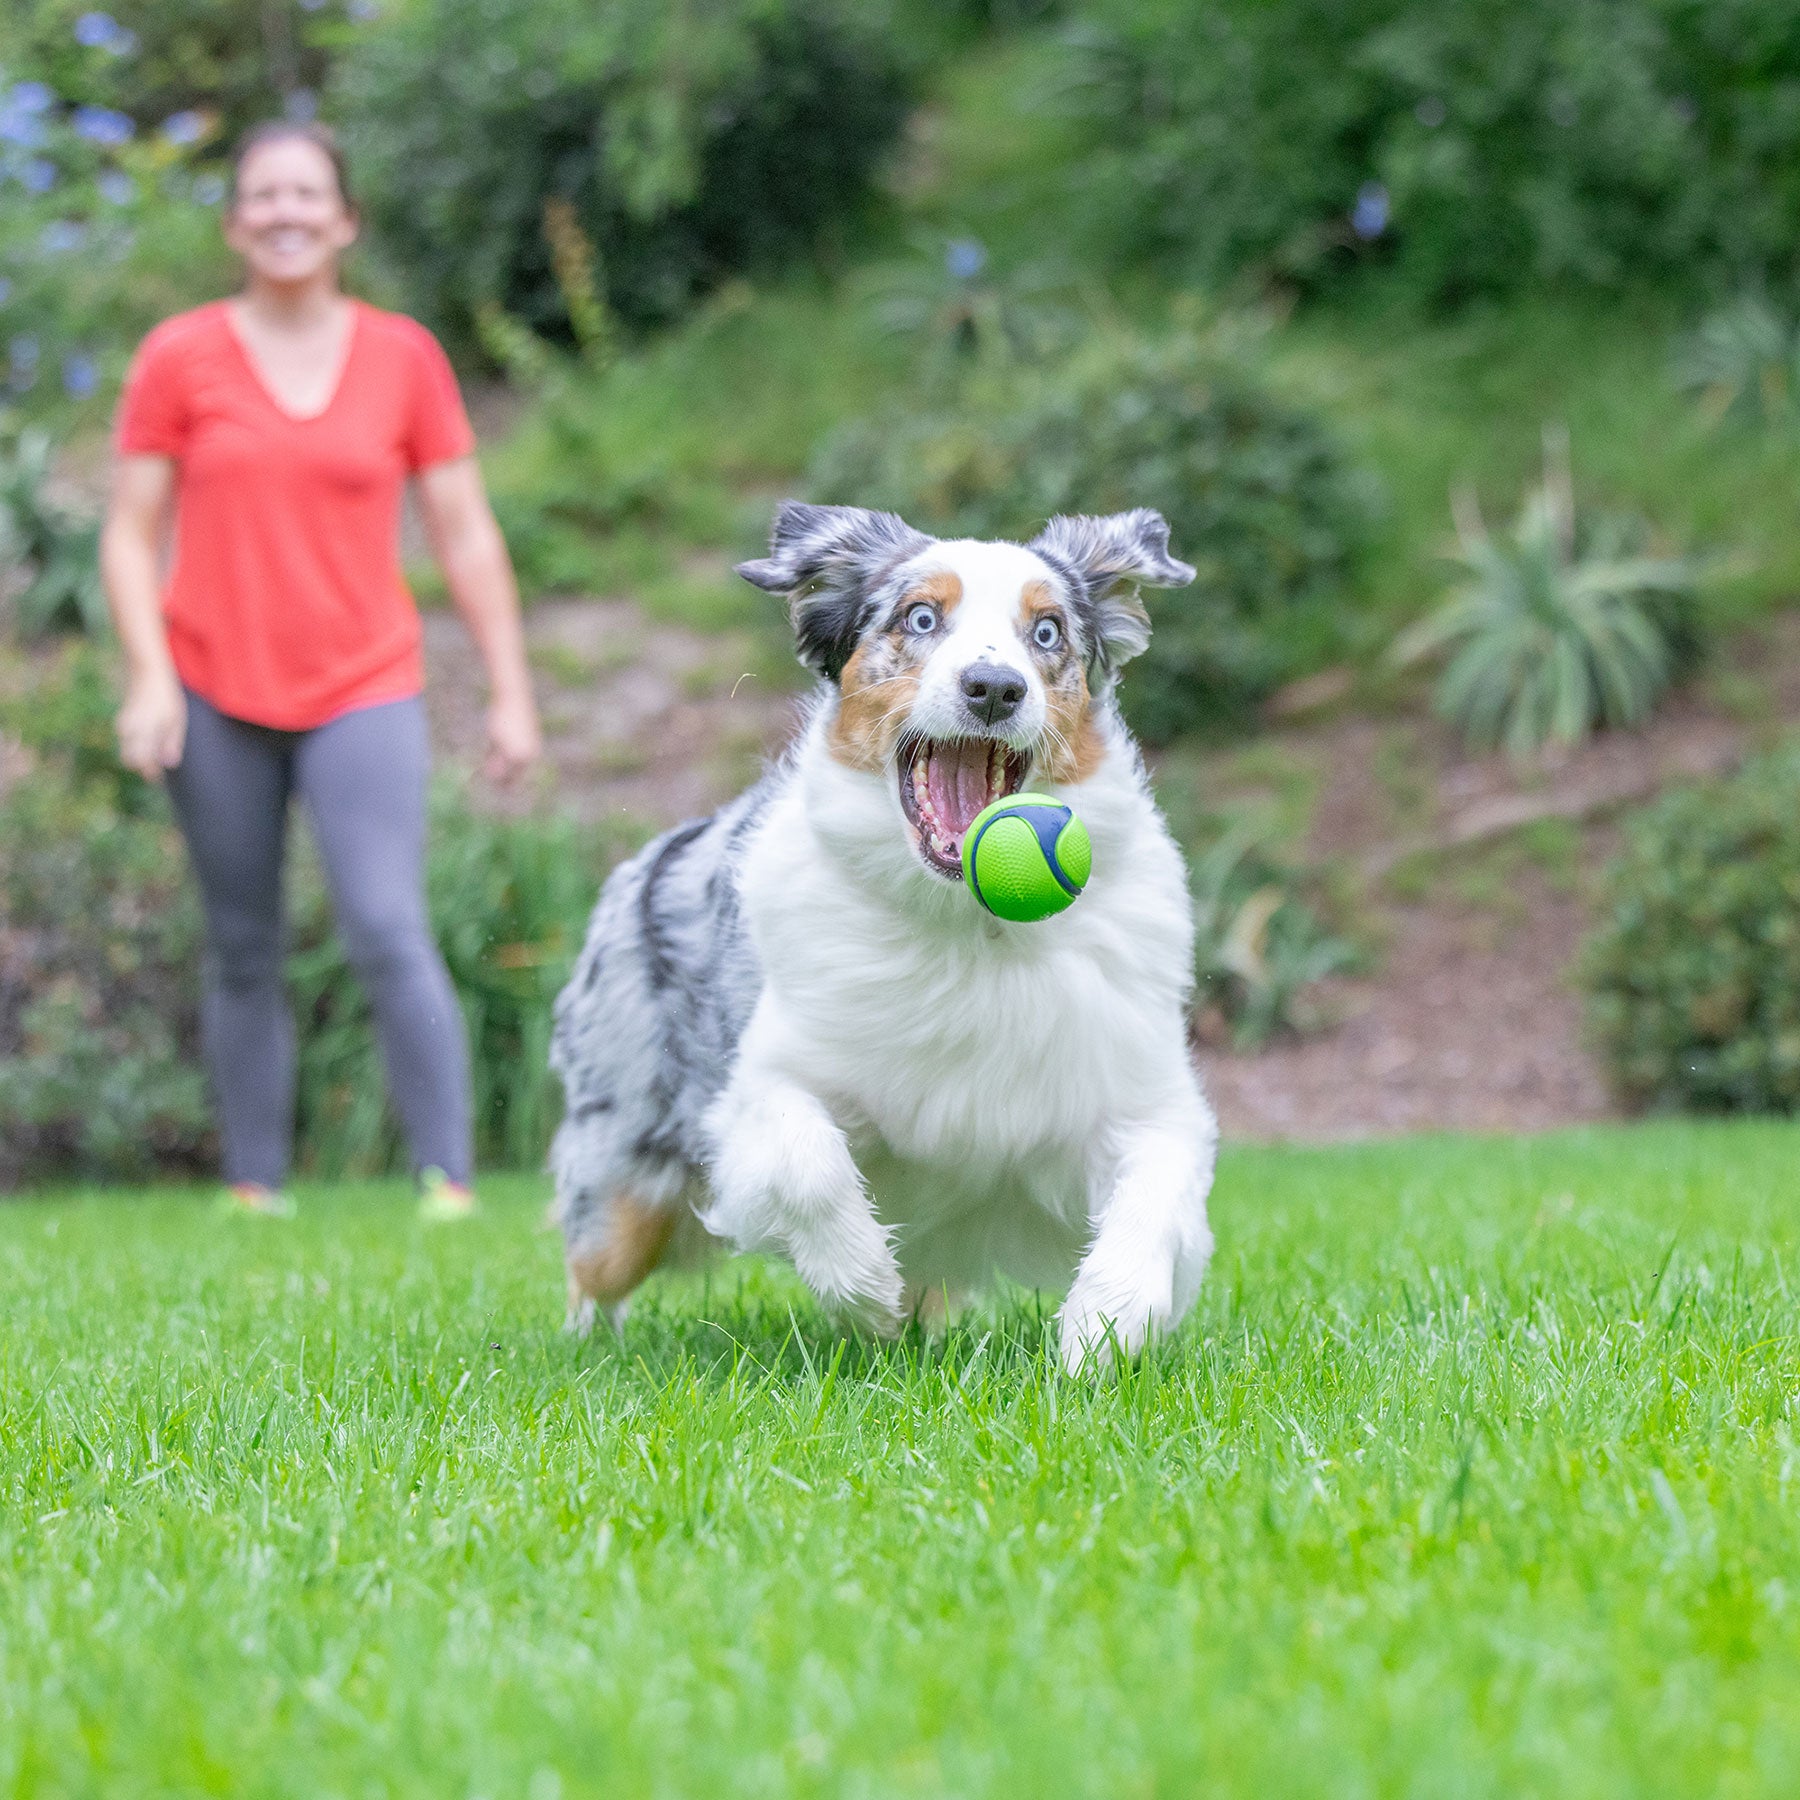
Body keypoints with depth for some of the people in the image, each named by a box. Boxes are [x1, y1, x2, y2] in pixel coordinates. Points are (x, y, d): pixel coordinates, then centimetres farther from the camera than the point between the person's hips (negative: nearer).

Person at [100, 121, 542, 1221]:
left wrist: (511, 693, 2)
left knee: (390, 935, -15)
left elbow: (467, 536, 6)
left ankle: (451, 1181, -12)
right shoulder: (179, 358, 2)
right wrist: (149, 675, -9)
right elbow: (133, 534, 3)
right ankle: (256, 1191, 13)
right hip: (216, 695, 1)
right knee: (243, 955, 5)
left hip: (363, 692, -1)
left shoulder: (405, 357, 4)